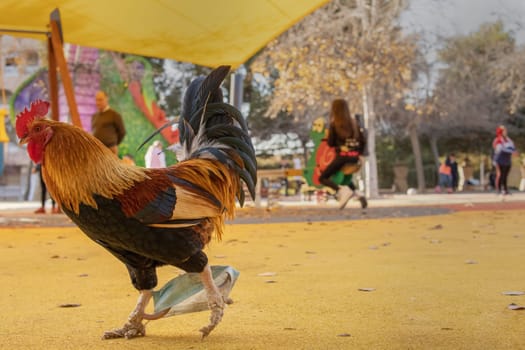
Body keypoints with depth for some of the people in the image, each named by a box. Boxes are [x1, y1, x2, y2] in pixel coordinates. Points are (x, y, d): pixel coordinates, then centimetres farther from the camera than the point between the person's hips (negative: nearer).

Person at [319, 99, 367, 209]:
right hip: (355, 156, 6)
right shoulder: (353, 122, 10)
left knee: (323, 178, 2)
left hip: (342, 155, -6)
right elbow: (362, 141, 10)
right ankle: (357, 193, 1)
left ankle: (341, 190, -22)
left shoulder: (334, 124, -6)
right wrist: (359, 153, 20)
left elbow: (330, 143, -4)